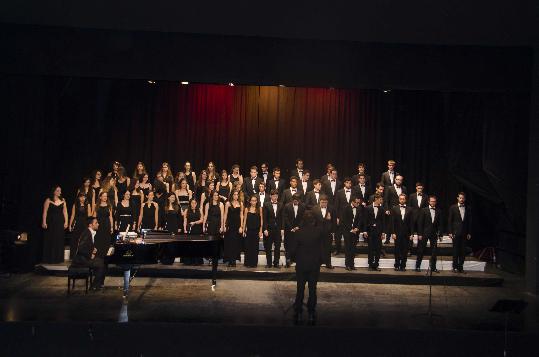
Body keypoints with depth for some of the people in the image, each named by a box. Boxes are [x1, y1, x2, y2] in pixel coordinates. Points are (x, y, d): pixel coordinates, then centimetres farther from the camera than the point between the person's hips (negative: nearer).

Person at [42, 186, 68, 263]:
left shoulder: (63, 200, 8)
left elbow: (65, 212, 7)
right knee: (50, 240, 0)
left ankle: (58, 258, 11)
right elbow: (45, 212, -5)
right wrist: (44, 222, -12)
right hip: (51, 222, -3)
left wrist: (66, 222, -1)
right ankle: (49, 259, 7)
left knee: (59, 240, 4)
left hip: (60, 223, 3)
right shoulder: (48, 200, -2)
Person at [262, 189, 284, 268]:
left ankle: (276, 263, 11)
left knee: (277, 247, 3)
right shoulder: (266, 205, 1)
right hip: (269, 229, -2)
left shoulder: (280, 205, 8)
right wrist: (265, 229, -9)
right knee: (268, 247, 4)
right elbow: (264, 218, -3)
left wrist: (282, 229, 0)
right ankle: (269, 263, 11)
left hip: (278, 229, 2)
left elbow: (282, 218, 7)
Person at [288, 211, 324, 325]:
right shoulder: (319, 231, -12)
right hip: (315, 264, 0)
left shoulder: (299, 232, -14)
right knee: (312, 289, 8)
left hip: (301, 264, 0)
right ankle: (311, 315, 11)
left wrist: (294, 258, 6)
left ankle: (298, 315, 13)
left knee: (300, 289, 10)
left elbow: (292, 248, -10)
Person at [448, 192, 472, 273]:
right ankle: (455, 267, 5)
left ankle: (461, 266, 9)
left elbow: (470, 221, 9)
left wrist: (469, 233, 5)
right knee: (455, 250, -1)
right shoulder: (453, 208, 2)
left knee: (463, 251, 2)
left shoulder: (468, 208, 8)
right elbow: (450, 221, 1)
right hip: (456, 232, -2)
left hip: (464, 233, 2)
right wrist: (450, 232, -5)